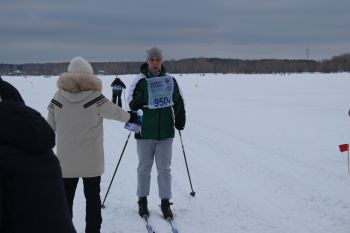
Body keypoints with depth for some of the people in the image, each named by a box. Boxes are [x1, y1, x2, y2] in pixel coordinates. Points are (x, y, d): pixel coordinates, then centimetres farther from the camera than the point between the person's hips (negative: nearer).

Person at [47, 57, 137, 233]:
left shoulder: (58, 98, -4)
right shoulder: (95, 98, -12)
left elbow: (49, 127, 5)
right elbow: (115, 112, 2)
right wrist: (131, 117, 22)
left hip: (65, 159, 2)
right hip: (91, 160, -2)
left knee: (65, 198, 12)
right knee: (92, 197, 12)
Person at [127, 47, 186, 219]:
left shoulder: (170, 80, 5)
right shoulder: (140, 80, -4)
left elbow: (178, 102, 15)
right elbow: (132, 101, -4)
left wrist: (180, 120, 10)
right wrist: (136, 105, -25)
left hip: (166, 131, 2)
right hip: (145, 132, -1)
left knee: (164, 168, 7)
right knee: (144, 168, 10)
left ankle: (165, 202, 14)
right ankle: (142, 201, 22)